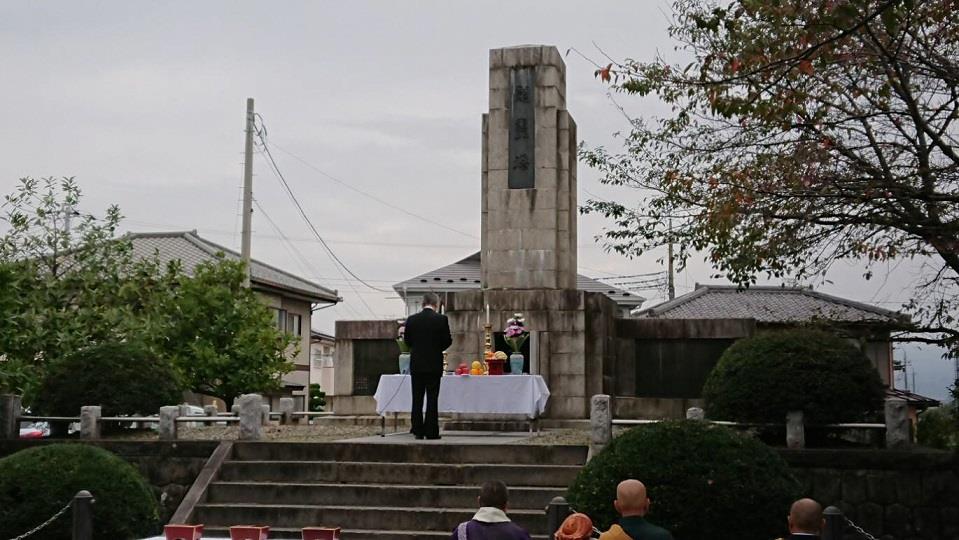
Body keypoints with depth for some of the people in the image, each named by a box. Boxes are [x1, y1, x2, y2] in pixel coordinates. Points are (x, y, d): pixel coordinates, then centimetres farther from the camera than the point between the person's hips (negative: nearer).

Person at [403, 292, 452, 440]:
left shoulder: (411, 320, -1)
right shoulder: (441, 319, -9)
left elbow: (407, 341, 6)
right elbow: (447, 341, -5)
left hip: (416, 365, 2)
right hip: (434, 365, -2)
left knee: (417, 399, 8)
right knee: (432, 399, 2)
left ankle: (418, 431, 8)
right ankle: (431, 431, 1)